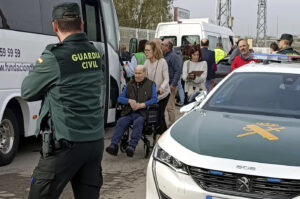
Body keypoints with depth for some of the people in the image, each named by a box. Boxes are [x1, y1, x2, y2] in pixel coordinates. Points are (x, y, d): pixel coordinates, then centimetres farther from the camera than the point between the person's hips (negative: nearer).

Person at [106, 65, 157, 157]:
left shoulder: (150, 84, 14)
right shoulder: (129, 84, 24)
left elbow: (154, 99, 1)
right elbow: (120, 98, 18)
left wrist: (141, 105, -12)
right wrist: (129, 101, -4)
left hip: (142, 113, -3)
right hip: (128, 113, 3)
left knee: (138, 122, -36)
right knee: (121, 122, -27)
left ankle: (132, 146, -48)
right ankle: (114, 145, -40)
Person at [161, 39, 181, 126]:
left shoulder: (174, 56, -10)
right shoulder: (164, 56, 16)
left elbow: (178, 71, -16)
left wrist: (173, 84, -20)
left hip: (170, 85, -9)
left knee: (170, 106, -6)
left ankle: (172, 124, 2)